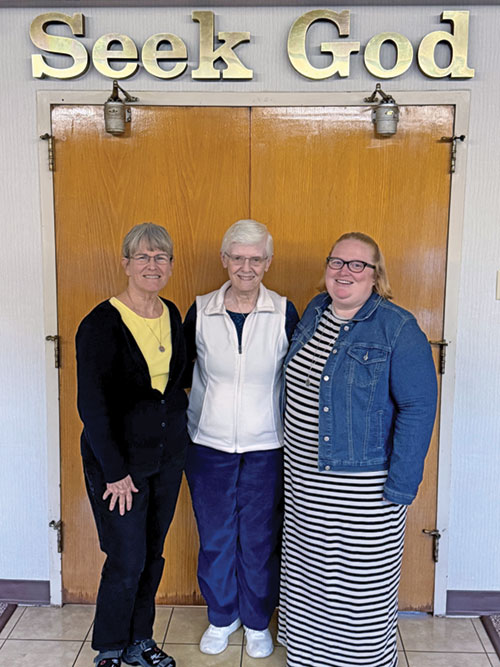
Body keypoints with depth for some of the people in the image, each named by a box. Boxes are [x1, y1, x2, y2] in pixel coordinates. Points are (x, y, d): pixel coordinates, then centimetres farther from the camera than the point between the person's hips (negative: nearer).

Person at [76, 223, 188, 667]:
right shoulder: (101, 324, -15)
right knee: (127, 560, 1)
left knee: (152, 553, 15)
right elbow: (92, 405, -17)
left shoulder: (172, 315, 4)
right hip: (119, 457, -6)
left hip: (168, 454, 6)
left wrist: (177, 431, 10)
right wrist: (115, 471, -16)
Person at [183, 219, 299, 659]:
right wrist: (186, 427, 6)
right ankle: (221, 616, 38)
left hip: (266, 448, -1)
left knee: (260, 539, 11)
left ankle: (257, 622, 36)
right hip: (209, 445, 1)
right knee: (215, 536, 14)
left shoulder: (284, 313, -6)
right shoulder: (201, 312, -4)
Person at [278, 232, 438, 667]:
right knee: (307, 569, 20)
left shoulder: (398, 329, -15)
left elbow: (418, 407, -16)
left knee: (361, 581, 8)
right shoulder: (315, 312, 5)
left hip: (364, 484, -6)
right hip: (304, 479, 6)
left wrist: (400, 485, -19)